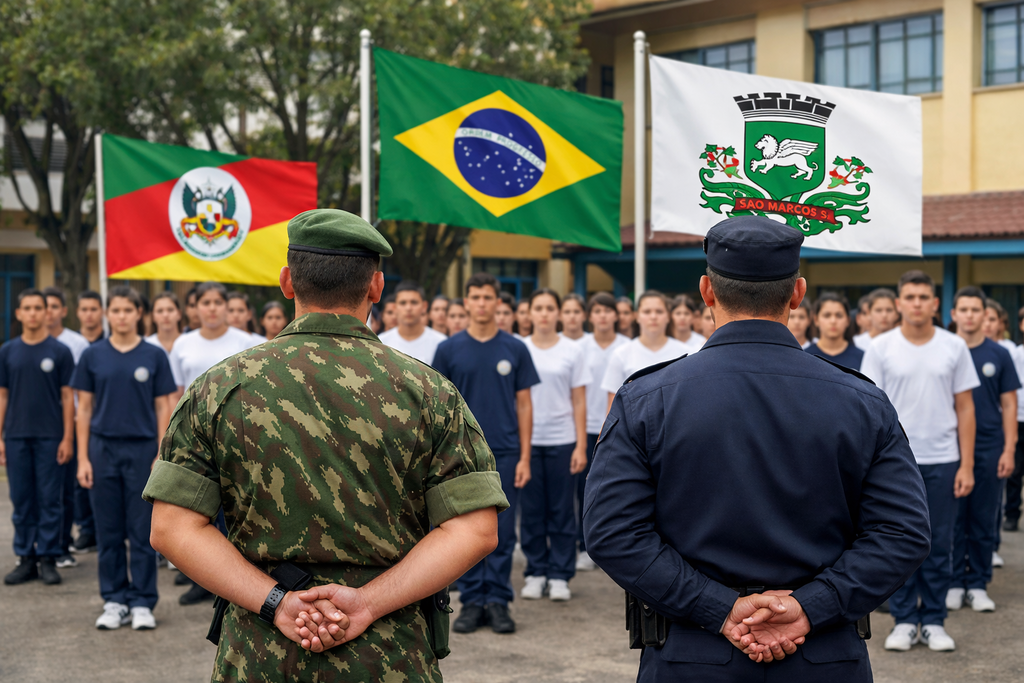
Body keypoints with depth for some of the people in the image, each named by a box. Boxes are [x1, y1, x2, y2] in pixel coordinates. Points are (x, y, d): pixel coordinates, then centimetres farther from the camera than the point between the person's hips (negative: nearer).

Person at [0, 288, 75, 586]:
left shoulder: (59, 351, -1)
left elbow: (67, 397, -1)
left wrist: (68, 438, -7)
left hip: (50, 437, -2)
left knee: (50, 500, 1)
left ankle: (48, 558, 9)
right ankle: (26, 559, 15)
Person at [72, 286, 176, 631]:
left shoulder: (154, 355, 1)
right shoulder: (93, 356, 3)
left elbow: (163, 408, 1)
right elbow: (84, 409, 5)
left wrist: (161, 456, -5)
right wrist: (82, 458, -1)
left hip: (142, 450, -1)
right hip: (104, 449, 1)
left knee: (143, 532, 2)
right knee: (109, 532, 7)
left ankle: (142, 603, 12)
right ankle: (114, 602, 17)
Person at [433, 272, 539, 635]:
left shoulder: (515, 349, 3)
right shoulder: (449, 349, 3)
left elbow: (524, 404, 4)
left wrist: (524, 457, -2)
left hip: (505, 453, 0)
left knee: (502, 531, 4)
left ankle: (498, 601, 13)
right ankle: (471, 601, 14)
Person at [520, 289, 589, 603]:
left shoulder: (573, 351, 3)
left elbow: (579, 402, 3)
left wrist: (580, 446, -3)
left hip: (562, 440, -1)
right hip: (527, 439, 1)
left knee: (561, 509, 3)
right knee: (532, 509, 4)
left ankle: (560, 575, 11)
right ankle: (536, 573, 14)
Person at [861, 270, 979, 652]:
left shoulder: (954, 347, 4)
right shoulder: (880, 348, 0)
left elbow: (965, 408, 5)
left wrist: (967, 465, -1)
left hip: (942, 461, 1)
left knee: (939, 546, 6)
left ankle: (934, 621, 16)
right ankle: (904, 620, 15)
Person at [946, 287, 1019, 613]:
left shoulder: (999, 355, 4)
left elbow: (1009, 405, 4)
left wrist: (1009, 449, -4)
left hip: (989, 449, 1)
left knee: (984, 521, 5)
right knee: (953, 521, 3)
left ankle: (978, 585, 13)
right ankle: (955, 583, 13)